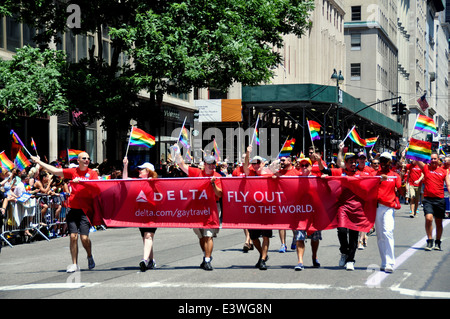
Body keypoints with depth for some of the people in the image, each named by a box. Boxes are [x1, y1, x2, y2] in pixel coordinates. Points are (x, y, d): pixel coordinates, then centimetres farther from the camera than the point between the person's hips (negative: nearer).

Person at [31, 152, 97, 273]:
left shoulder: (92, 173, 4)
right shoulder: (73, 172, 9)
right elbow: (55, 171, 11)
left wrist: (80, 182, -18)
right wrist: (38, 162, 13)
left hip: (85, 209, -2)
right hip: (72, 208, 2)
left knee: (84, 237, -8)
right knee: (73, 236, -3)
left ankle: (90, 257, 21)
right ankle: (74, 264, 5)